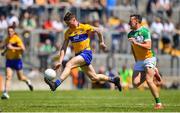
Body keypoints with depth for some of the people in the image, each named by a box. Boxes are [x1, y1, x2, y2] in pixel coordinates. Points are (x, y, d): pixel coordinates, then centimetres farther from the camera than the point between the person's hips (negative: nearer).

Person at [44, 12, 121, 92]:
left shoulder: (85, 27, -8)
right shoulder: (68, 33, 5)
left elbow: (98, 31, 8)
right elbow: (63, 48, 3)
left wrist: (101, 42, 13)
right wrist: (60, 61, -8)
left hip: (86, 53, -6)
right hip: (78, 55, 6)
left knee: (69, 65, -27)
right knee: (94, 77, 10)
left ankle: (56, 84, -39)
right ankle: (114, 80, 30)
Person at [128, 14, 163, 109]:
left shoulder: (144, 31, -13)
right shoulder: (130, 34, 8)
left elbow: (148, 46, -22)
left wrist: (136, 43, -29)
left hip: (149, 58, -7)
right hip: (139, 61, 7)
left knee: (149, 80, -21)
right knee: (135, 83, -4)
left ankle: (158, 103, -14)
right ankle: (152, 72, 20)